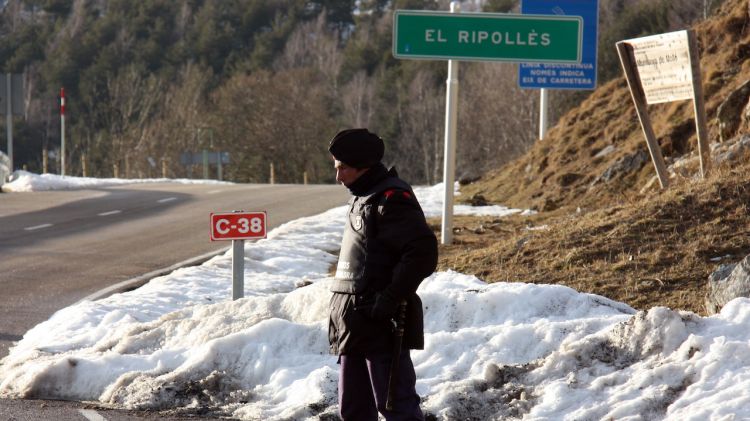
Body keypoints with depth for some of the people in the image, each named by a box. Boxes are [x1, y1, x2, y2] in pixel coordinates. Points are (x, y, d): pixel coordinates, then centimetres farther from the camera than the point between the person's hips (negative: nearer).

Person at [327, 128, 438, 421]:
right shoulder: (362, 198, 17)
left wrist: (390, 300, -21)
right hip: (354, 327, 10)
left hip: (381, 327, -10)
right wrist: (343, 313, 17)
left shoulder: (391, 199, -13)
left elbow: (423, 252, -22)